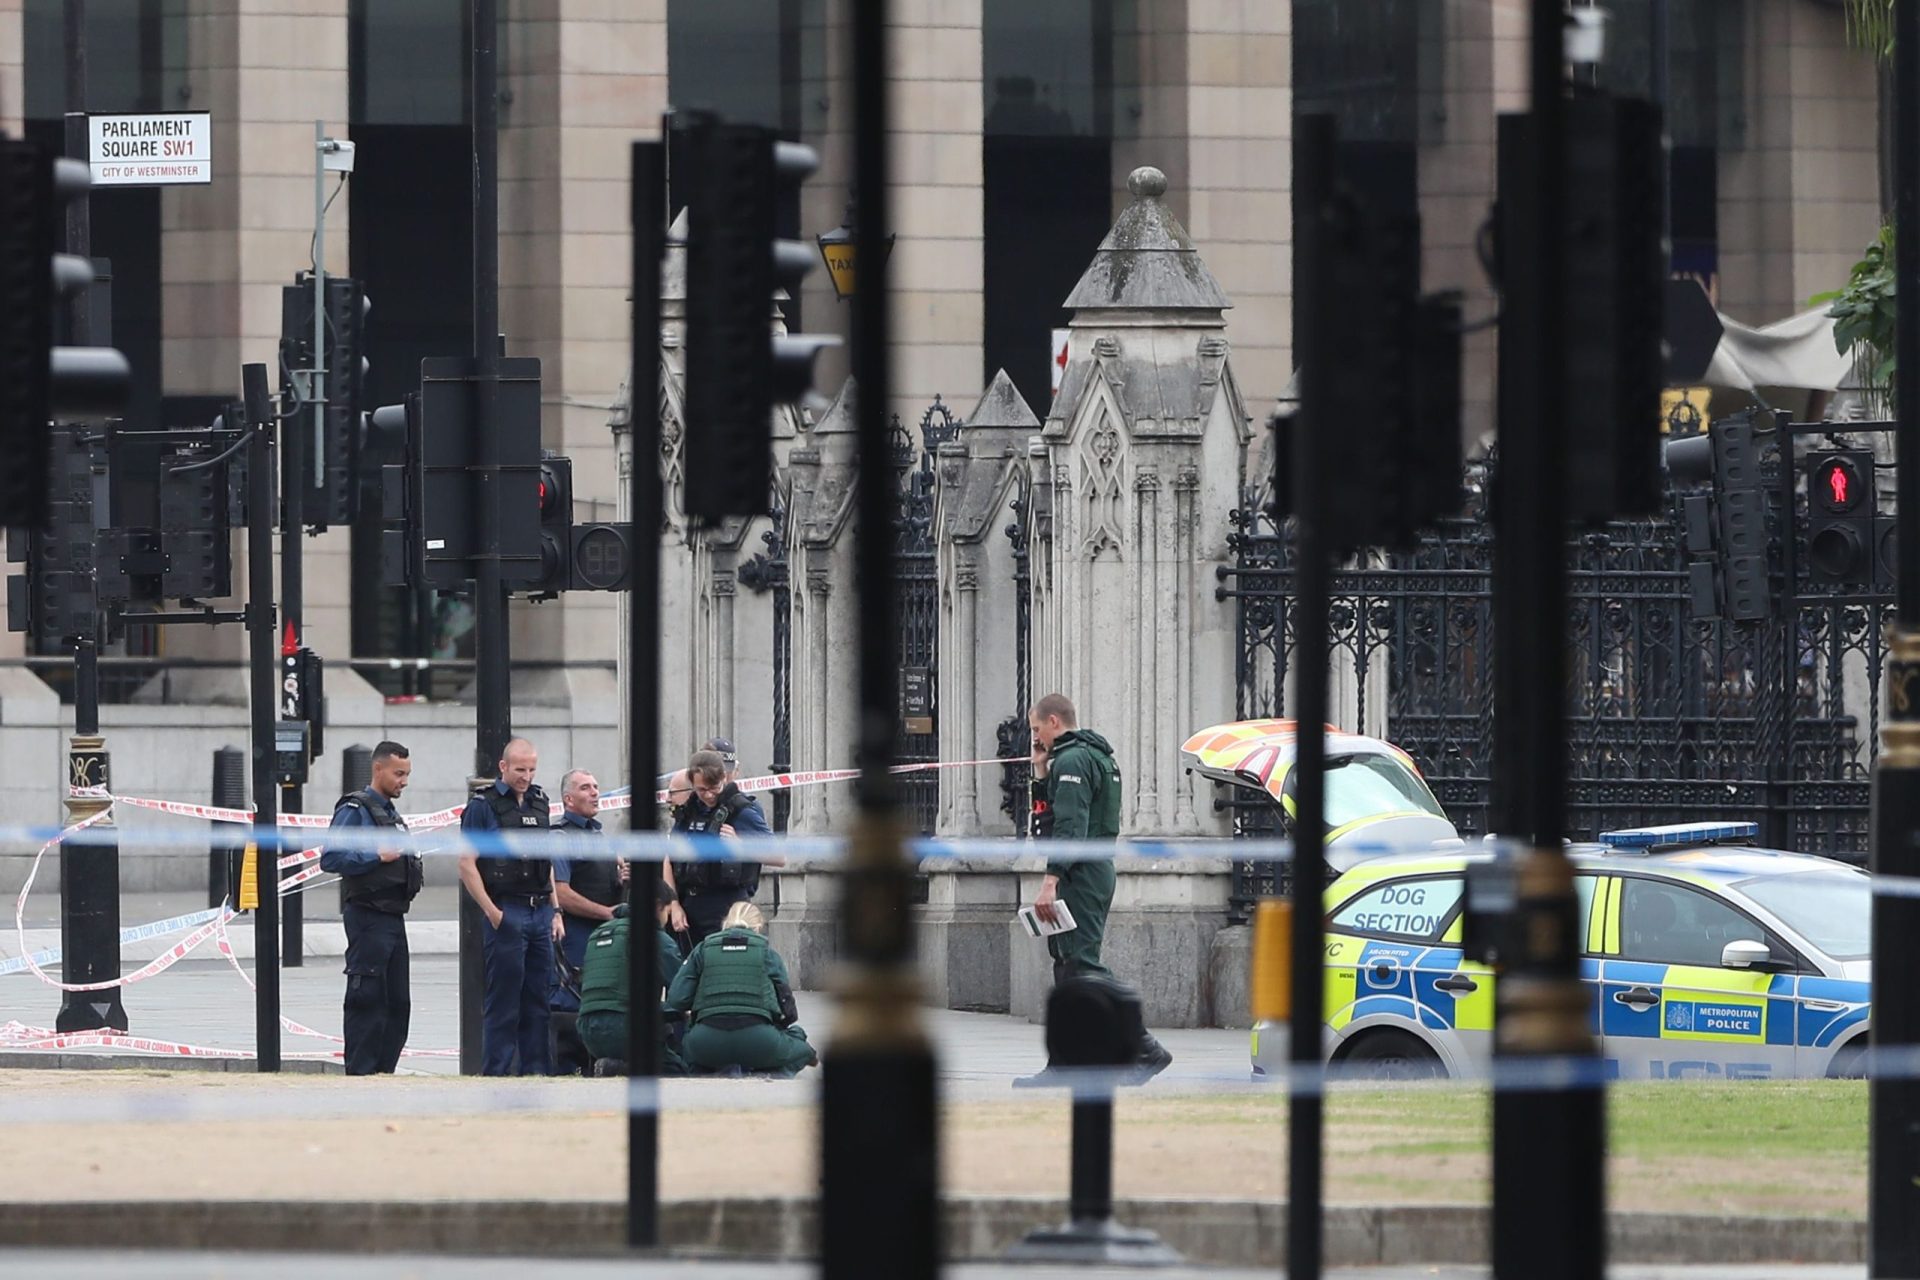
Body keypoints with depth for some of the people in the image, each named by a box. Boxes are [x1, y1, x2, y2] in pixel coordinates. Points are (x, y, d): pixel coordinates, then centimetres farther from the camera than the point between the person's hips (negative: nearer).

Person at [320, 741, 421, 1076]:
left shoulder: (390, 813, 20)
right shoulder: (355, 810, -8)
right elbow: (331, 858, -19)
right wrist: (378, 856, -21)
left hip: (394, 918, 9)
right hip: (368, 918, -9)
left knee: (398, 1001, 10)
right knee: (366, 998, -8)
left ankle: (384, 1070, 15)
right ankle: (361, 1073, -7)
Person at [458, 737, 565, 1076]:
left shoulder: (539, 802, 15)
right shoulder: (483, 804, -5)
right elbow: (466, 864, -9)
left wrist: (555, 912, 15)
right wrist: (492, 913, -14)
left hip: (540, 912, 6)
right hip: (505, 914, -6)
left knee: (539, 999, 7)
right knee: (502, 1002, -5)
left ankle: (535, 1072, 12)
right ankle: (495, 1075, -2)